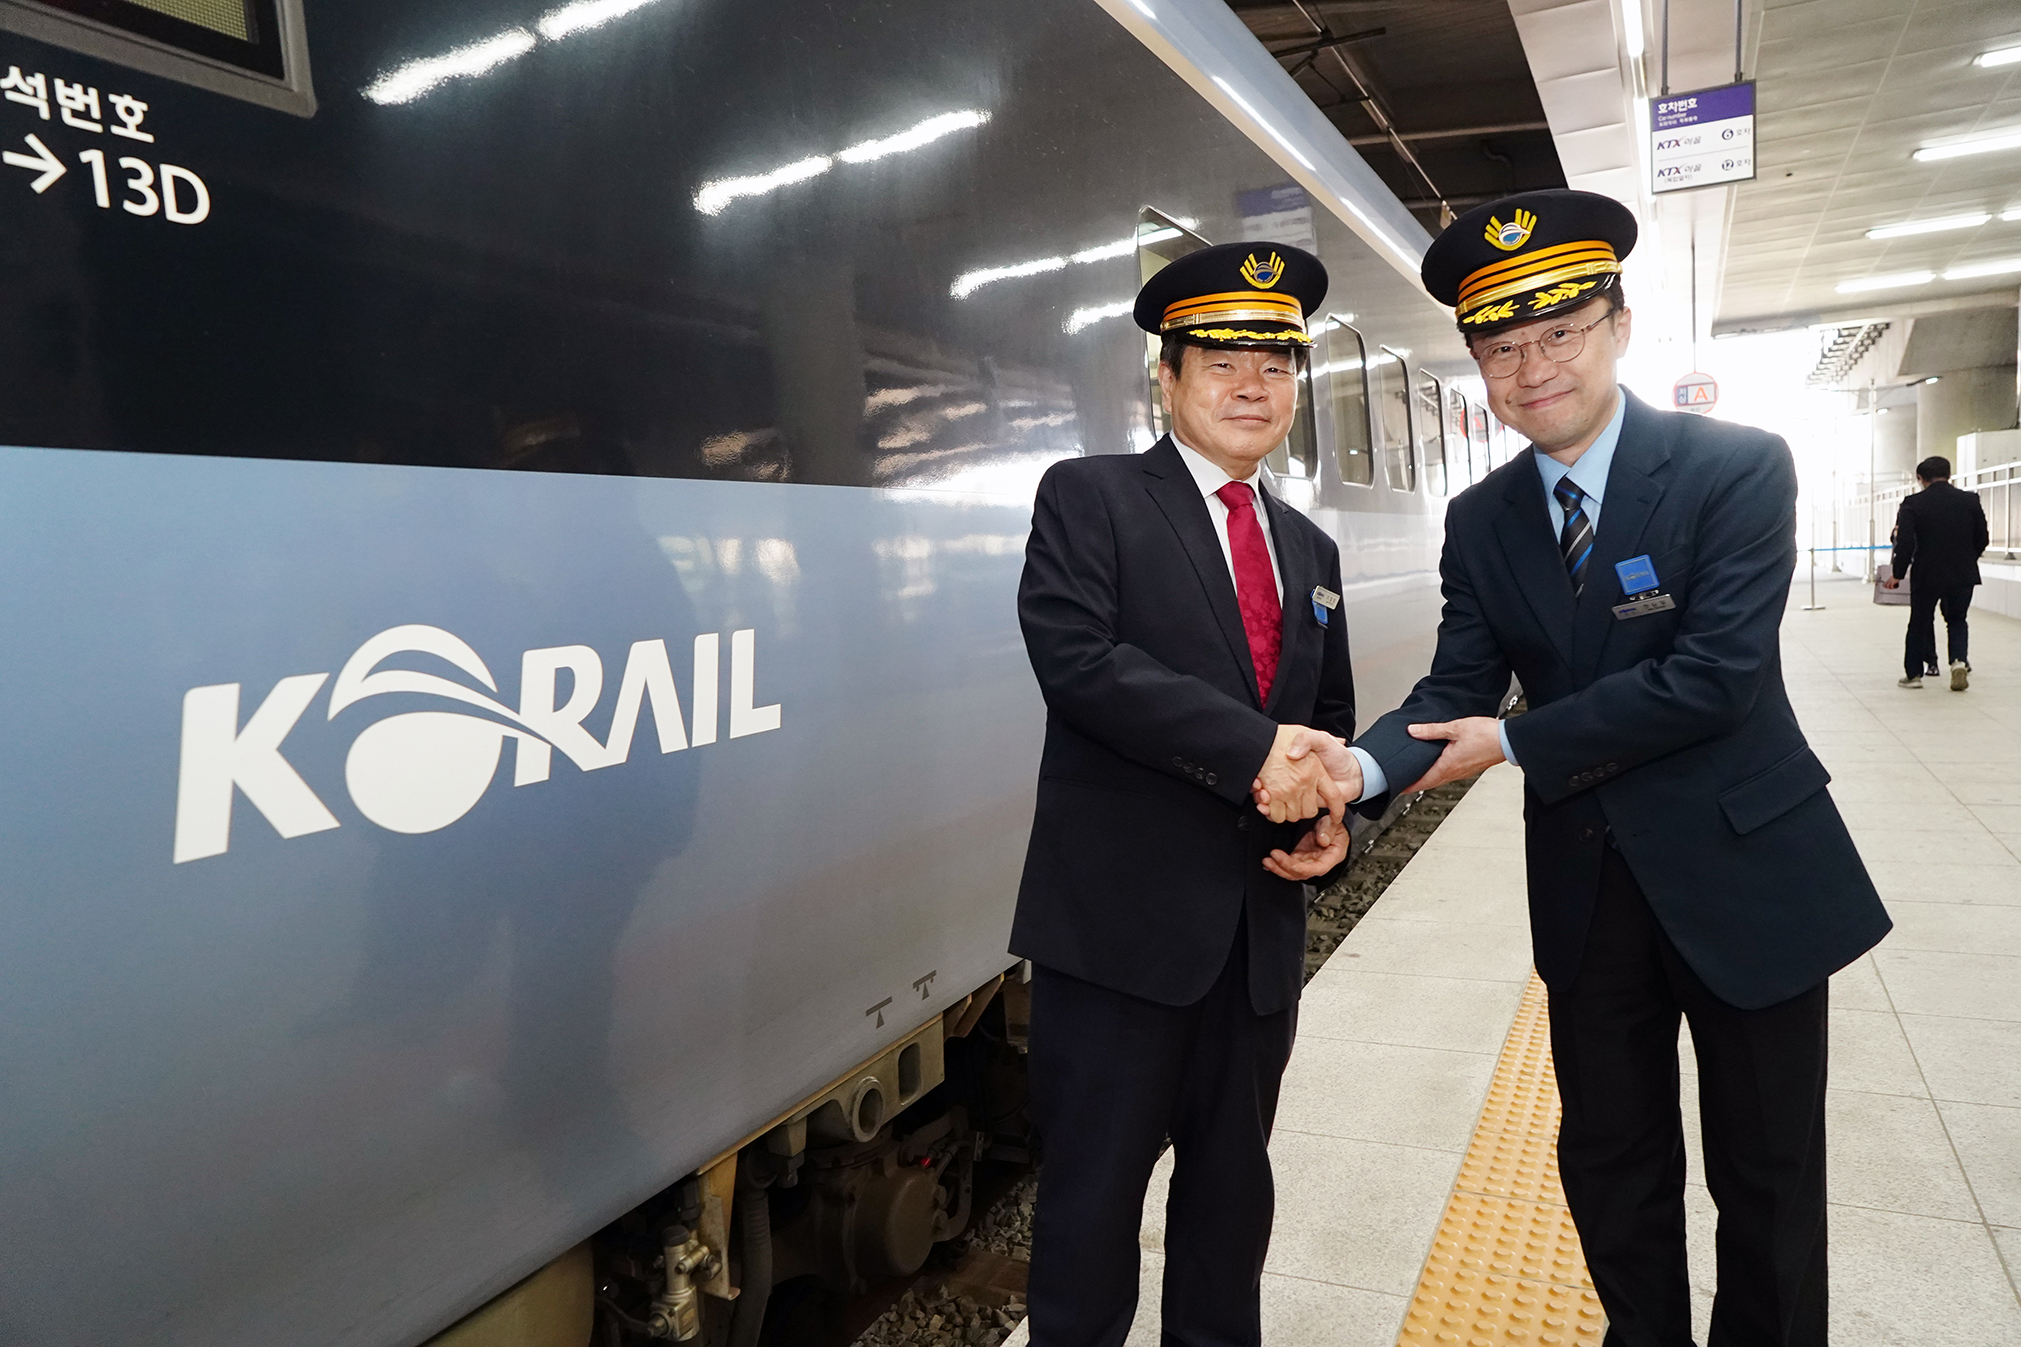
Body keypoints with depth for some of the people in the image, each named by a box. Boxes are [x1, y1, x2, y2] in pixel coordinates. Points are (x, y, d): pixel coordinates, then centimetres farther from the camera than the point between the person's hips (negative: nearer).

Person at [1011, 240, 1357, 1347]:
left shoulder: (1308, 549, 17)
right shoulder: (1088, 498, -2)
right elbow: (1077, 656, -18)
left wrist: (1332, 810, -1)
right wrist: (1253, 749, -21)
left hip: (1260, 927, 6)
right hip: (1121, 921, -5)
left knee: (1233, 1185, 19)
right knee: (1096, 1190, 6)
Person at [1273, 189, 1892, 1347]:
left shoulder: (1740, 468, -13)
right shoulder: (1480, 521, 1)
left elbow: (1715, 675, -22)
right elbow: (1457, 689, -5)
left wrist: (1515, 743, -20)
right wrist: (1364, 765, -25)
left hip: (1744, 871, -3)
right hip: (1588, 888, 4)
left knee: (1768, 1177, 14)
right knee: (1611, 1168, 17)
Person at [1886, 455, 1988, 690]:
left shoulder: (1913, 504, -10)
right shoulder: (1971, 500, 0)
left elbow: (1905, 542, -15)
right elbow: (1982, 539, 6)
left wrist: (1898, 573, -6)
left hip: (1926, 575, -2)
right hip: (1963, 574, 2)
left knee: (1919, 623, 11)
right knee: (1957, 620, 19)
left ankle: (1913, 673, 16)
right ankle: (1959, 660, -4)